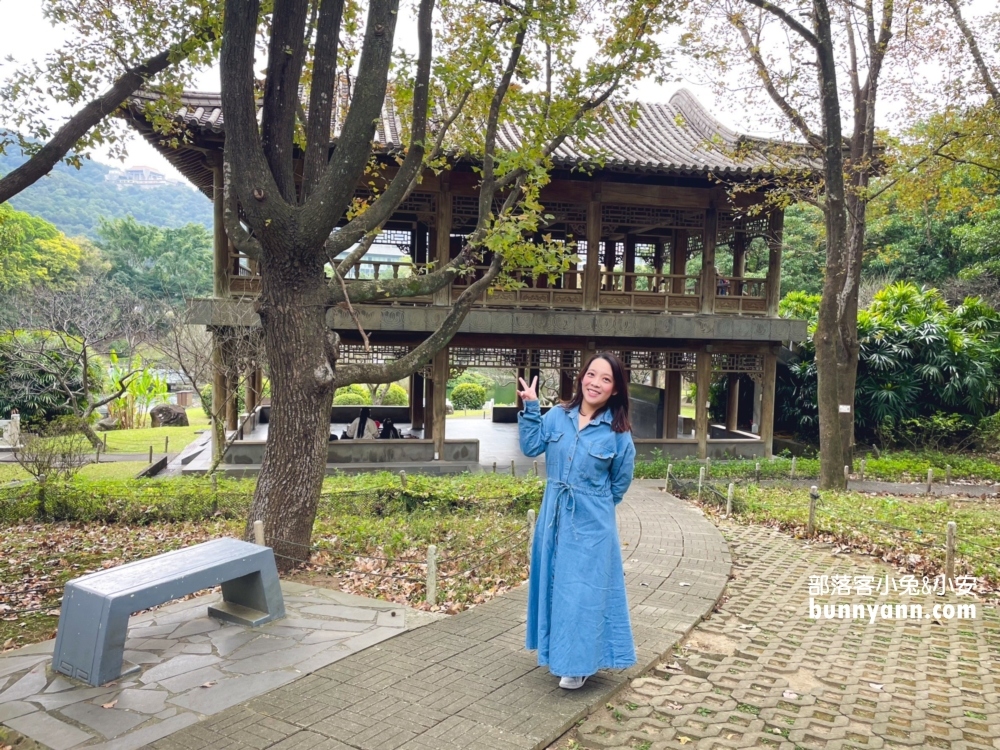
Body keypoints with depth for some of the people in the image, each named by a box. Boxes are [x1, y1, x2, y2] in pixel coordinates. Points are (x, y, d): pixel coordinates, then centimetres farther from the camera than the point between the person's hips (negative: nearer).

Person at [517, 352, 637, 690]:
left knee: (583, 589, 3)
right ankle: (560, 654, 35)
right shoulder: (557, 416, -1)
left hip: (591, 525, -4)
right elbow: (531, 447, -4)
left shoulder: (618, 432, -10)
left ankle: (577, 663, 20)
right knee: (554, 584, 15)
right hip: (554, 518, 4)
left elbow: (620, 482, 1)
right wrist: (530, 408, -10)